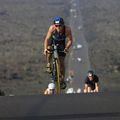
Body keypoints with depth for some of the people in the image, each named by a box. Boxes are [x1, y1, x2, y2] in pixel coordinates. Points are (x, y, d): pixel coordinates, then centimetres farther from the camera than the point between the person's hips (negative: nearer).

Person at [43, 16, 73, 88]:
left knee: (61, 62, -3)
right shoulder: (52, 28, -34)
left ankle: (62, 79, 10)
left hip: (61, 43, 0)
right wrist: (45, 48, -47)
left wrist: (67, 48, -46)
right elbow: (47, 39, -34)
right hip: (53, 41, 0)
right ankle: (49, 64, -3)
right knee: (49, 50, -30)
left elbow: (70, 40, -29)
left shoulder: (67, 29, -34)